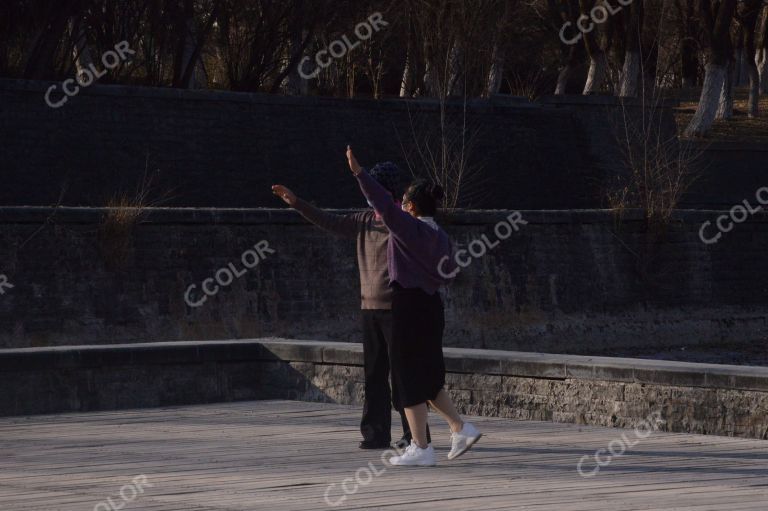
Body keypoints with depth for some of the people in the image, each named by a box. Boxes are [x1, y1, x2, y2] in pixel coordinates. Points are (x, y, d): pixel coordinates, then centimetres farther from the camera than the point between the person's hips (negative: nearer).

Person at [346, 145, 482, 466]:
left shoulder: (409, 228, -12)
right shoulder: (441, 237, 11)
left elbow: (384, 204, -24)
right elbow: (446, 275, 17)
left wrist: (359, 173, -27)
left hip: (409, 305, -8)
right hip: (433, 306, 8)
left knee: (410, 378, -1)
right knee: (428, 379, 20)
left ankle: (420, 448, 1)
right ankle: (461, 429, 13)